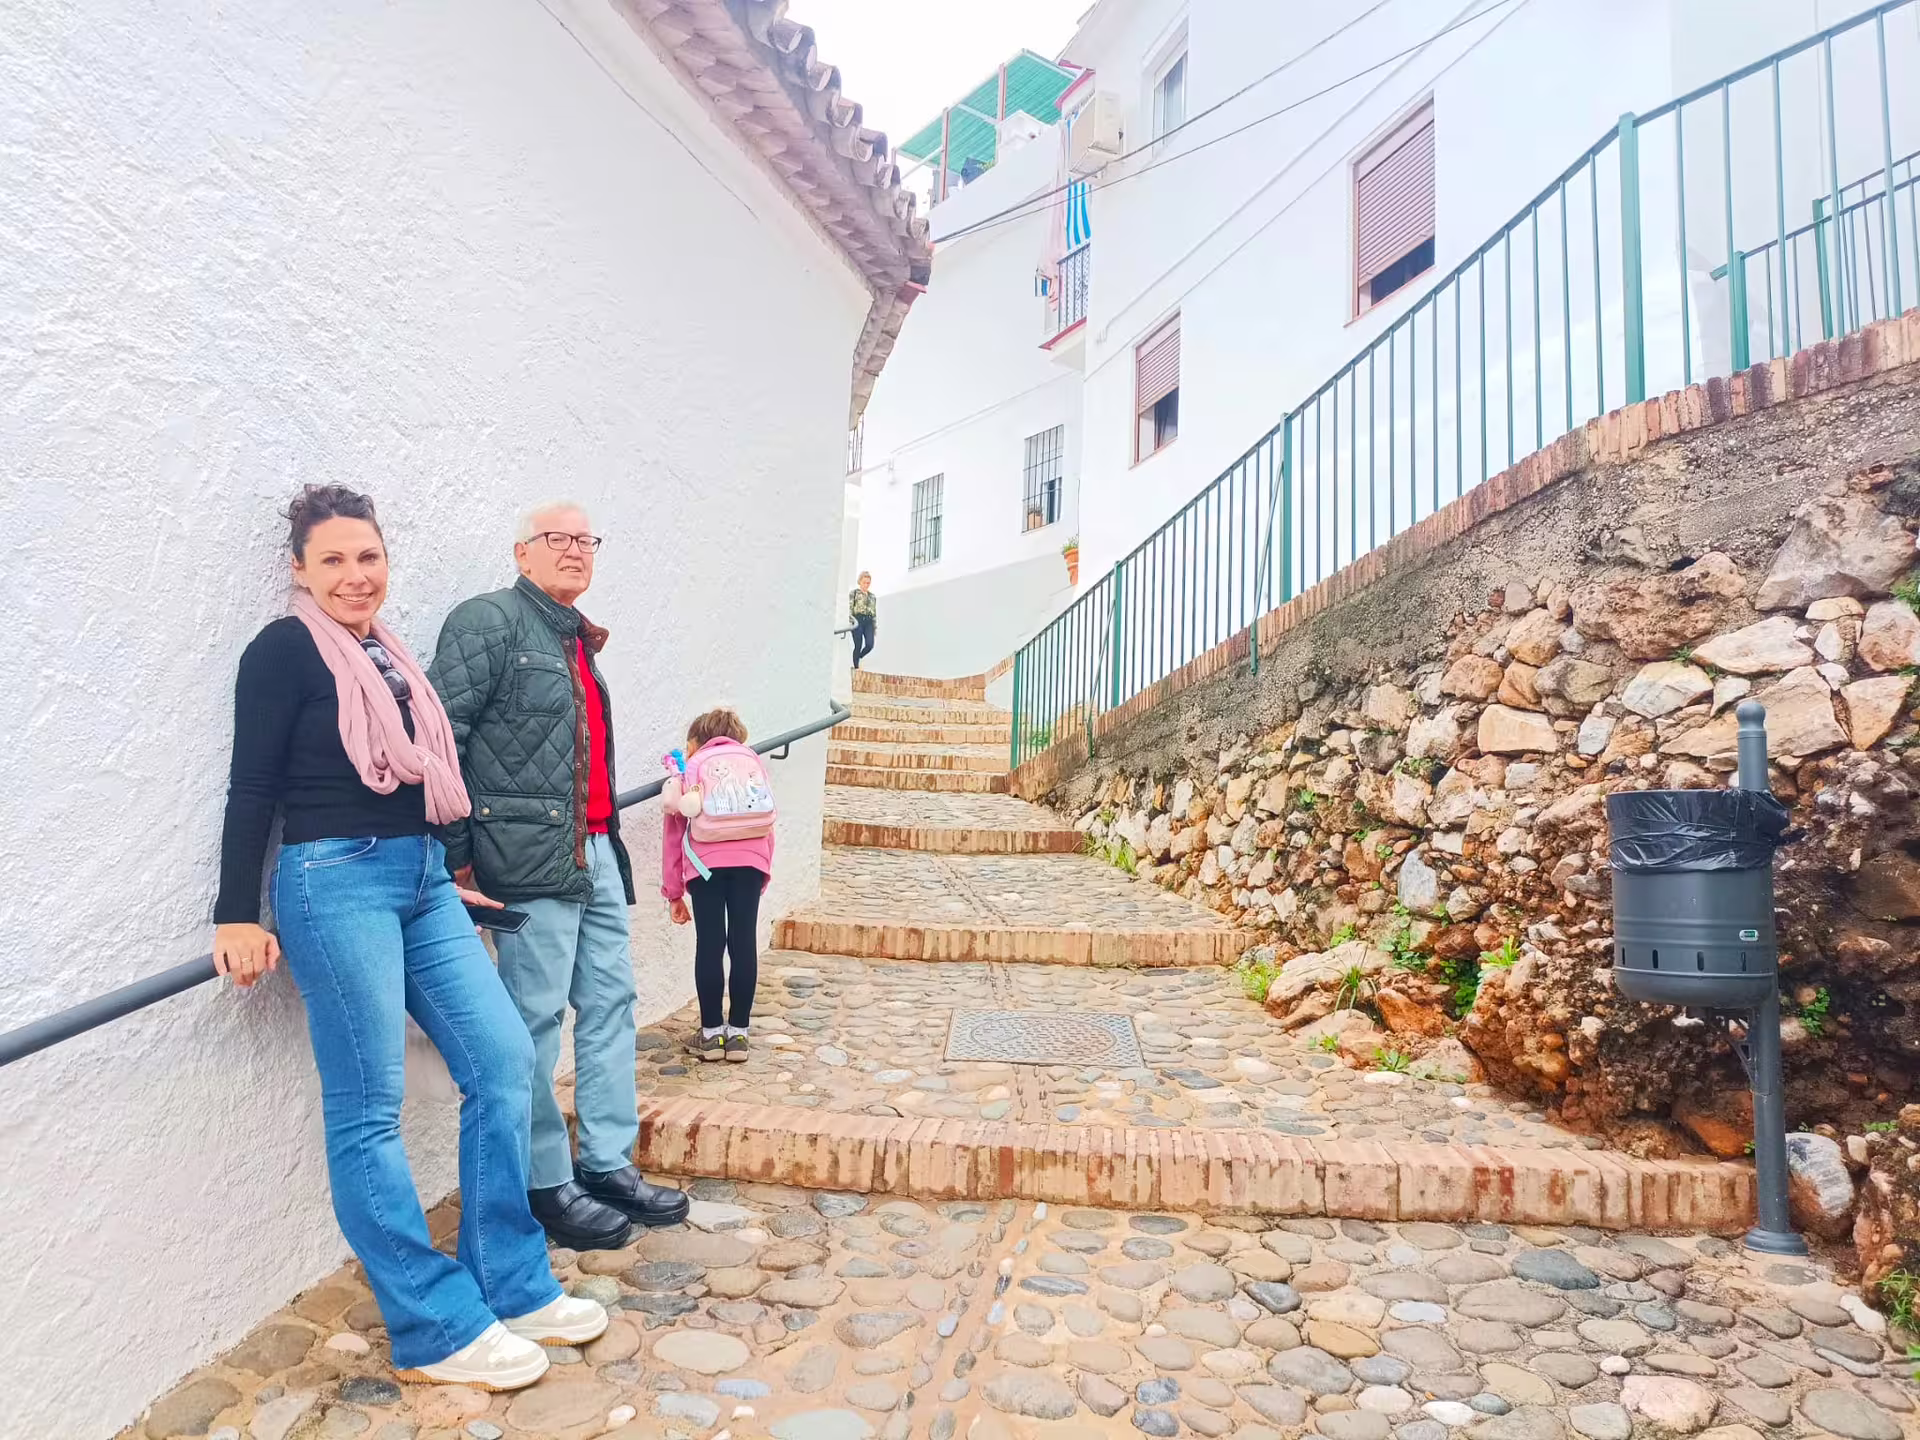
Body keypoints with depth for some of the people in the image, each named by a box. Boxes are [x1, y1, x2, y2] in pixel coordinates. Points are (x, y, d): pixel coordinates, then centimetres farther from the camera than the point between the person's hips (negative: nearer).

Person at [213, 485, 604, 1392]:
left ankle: (512, 1288, 15)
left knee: (503, 1060, 3)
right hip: (336, 882, -8)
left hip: (420, 878, 8)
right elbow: (252, 789, -7)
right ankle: (439, 1331, 7)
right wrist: (238, 915, -10)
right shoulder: (284, 651, -5)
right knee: (368, 1112, -1)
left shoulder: (388, 653, 16)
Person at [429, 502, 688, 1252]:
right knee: (536, 1021, 0)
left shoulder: (578, 640, 18)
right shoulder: (488, 621, -6)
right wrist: (455, 857, -13)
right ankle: (546, 1186, 13)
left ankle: (608, 1164, 23)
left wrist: (608, 838, 13)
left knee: (610, 1005, 11)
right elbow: (439, 735, -13)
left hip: (597, 851, 9)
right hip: (532, 858, -8)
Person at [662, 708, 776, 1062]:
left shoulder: (690, 769, 23)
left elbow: (674, 832, 20)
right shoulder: (753, 761, 28)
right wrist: (765, 873, 24)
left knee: (709, 944, 6)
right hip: (750, 857, 1)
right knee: (743, 942, 6)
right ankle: (738, 1033, 13)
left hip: (706, 859, -1)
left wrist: (674, 893, 23)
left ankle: (712, 1033, 13)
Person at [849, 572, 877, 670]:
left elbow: (874, 612, 17)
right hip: (858, 620, -4)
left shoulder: (873, 596, 18)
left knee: (870, 644, -11)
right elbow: (850, 608, -2)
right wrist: (851, 620, -13)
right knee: (858, 646, -5)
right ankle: (856, 667, 5)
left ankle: (858, 658, 17)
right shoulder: (854, 593, 5)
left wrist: (875, 625, 12)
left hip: (868, 621, 4)